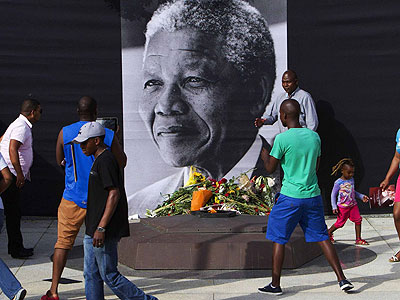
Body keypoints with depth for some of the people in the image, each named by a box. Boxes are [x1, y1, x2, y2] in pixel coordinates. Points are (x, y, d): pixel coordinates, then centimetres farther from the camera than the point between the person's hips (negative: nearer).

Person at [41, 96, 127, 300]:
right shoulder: (108, 135, -4)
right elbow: (121, 162, 7)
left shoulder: (65, 133, -2)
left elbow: (60, 162, 11)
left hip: (73, 198, 0)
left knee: (63, 242, 5)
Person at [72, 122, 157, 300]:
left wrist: (101, 228, -25)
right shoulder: (99, 160, 17)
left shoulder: (105, 161, -15)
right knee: (91, 274, 11)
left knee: (109, 275, -3)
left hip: (105, 232, -10)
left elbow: (114, 194, -22)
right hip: (93, 230, 10)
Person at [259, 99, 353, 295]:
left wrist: (264, 153, 16)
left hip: (290, 198, -5)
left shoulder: (282, 139, -12)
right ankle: (342, 279, 9)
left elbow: (270, 169, -4)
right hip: (313, 195, 5)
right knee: (321, 237, 12)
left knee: (278, 239, 6)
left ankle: (275, 284, 9)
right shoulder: (314, 137, 5)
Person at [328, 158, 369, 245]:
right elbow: (333, 195, -6)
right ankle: (329, 233, 27)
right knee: (340, 223, 2)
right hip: (343, 206, -5)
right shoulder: (338, 183, -12)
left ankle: (358, 239, 2)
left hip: (353, 205, 5)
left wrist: (362, 196, 9)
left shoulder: (351, 180, 6)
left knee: (358, 220, -5)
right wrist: (334, 207, -12)